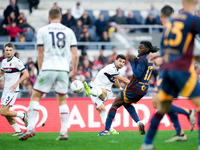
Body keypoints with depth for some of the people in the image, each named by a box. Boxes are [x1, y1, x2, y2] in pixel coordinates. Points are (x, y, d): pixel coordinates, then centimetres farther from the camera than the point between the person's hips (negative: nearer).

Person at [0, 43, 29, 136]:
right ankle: (18, 131, 16)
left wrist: (16, 83, -23)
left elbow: (26, 74, -15)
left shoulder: (16, 61, -14)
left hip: (12, 90, -8)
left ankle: (23, 115, 5)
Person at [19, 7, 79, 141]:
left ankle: (31, 128, -5)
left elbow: (40, 54, 4)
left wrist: (40, 70, 14)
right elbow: (75, 55, 7)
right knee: (62, 100, 11)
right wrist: (74, 71, 19)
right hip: (63, 70, 2)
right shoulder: (69, 31, 9)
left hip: (47, 68, -2)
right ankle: (64, 132, 6)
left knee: (35, 97, 5)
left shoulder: (42, 31, 4)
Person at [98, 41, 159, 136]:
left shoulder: (142, 59, -16)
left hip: (134, 88, -9)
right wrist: (135, 61, 7)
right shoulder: (150, 60, 14)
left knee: (115, 105, 3)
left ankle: (107, 130, 2)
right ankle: (139, 122, 7)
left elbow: (137, 75, -22)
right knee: (126, 103, 29)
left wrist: (132, 62, -15)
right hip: (143, 89, 9)